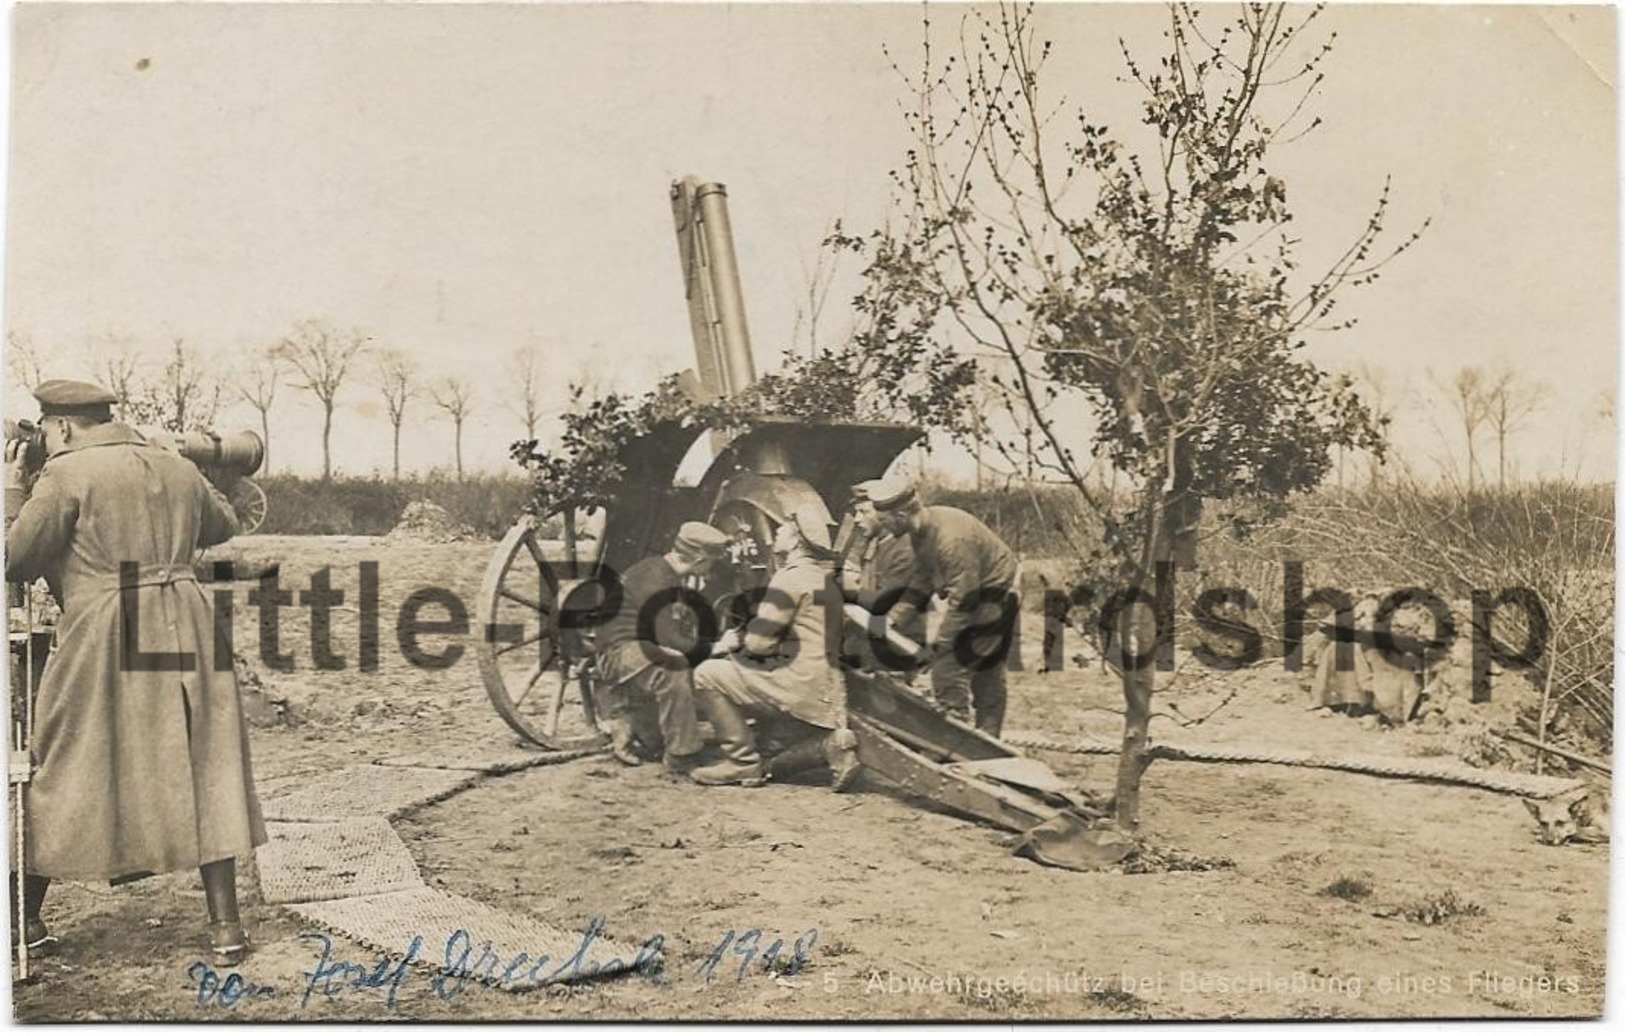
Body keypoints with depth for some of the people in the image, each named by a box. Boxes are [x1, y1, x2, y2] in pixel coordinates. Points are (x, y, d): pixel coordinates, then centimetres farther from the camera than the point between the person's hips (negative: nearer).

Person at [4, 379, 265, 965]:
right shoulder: (179, 469, 12)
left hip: (104, 639, -4)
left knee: (64, 771, 12)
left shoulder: (66, 475, -5)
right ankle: (225, 924, 5)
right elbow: (222, 526, 29)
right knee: (201, 773, 6)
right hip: (185, 630, 4)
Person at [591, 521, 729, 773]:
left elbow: (673, 632, 17)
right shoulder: (655, 582, -22)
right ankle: (681, 758, -22)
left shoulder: (668, 574, 10)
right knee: (676, 674, -34)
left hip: (642, 646, 10)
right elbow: (670, 641, -26)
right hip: (621, 651, -10)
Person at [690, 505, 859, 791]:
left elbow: (759, 642, -15)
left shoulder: (792, 577, -11)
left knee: (708, 675, -7)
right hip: (828, 698, 9)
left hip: (799, 686, -9)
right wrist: (741, 643, 11)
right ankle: (830, 743, 1)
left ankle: (744, 761, -5)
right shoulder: (826, 580, 17)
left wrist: (735, 643, 7)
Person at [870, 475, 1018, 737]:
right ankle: (987, 737, 28)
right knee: (987, 673, 18)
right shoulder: (921, 531, -3)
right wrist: (894, 618, 3)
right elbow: (922, 580, 9)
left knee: (949, 665, -11)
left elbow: (963, 599, -30)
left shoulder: (951, 539, -33)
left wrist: (940, 643, -24)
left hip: (992, 595, -10)